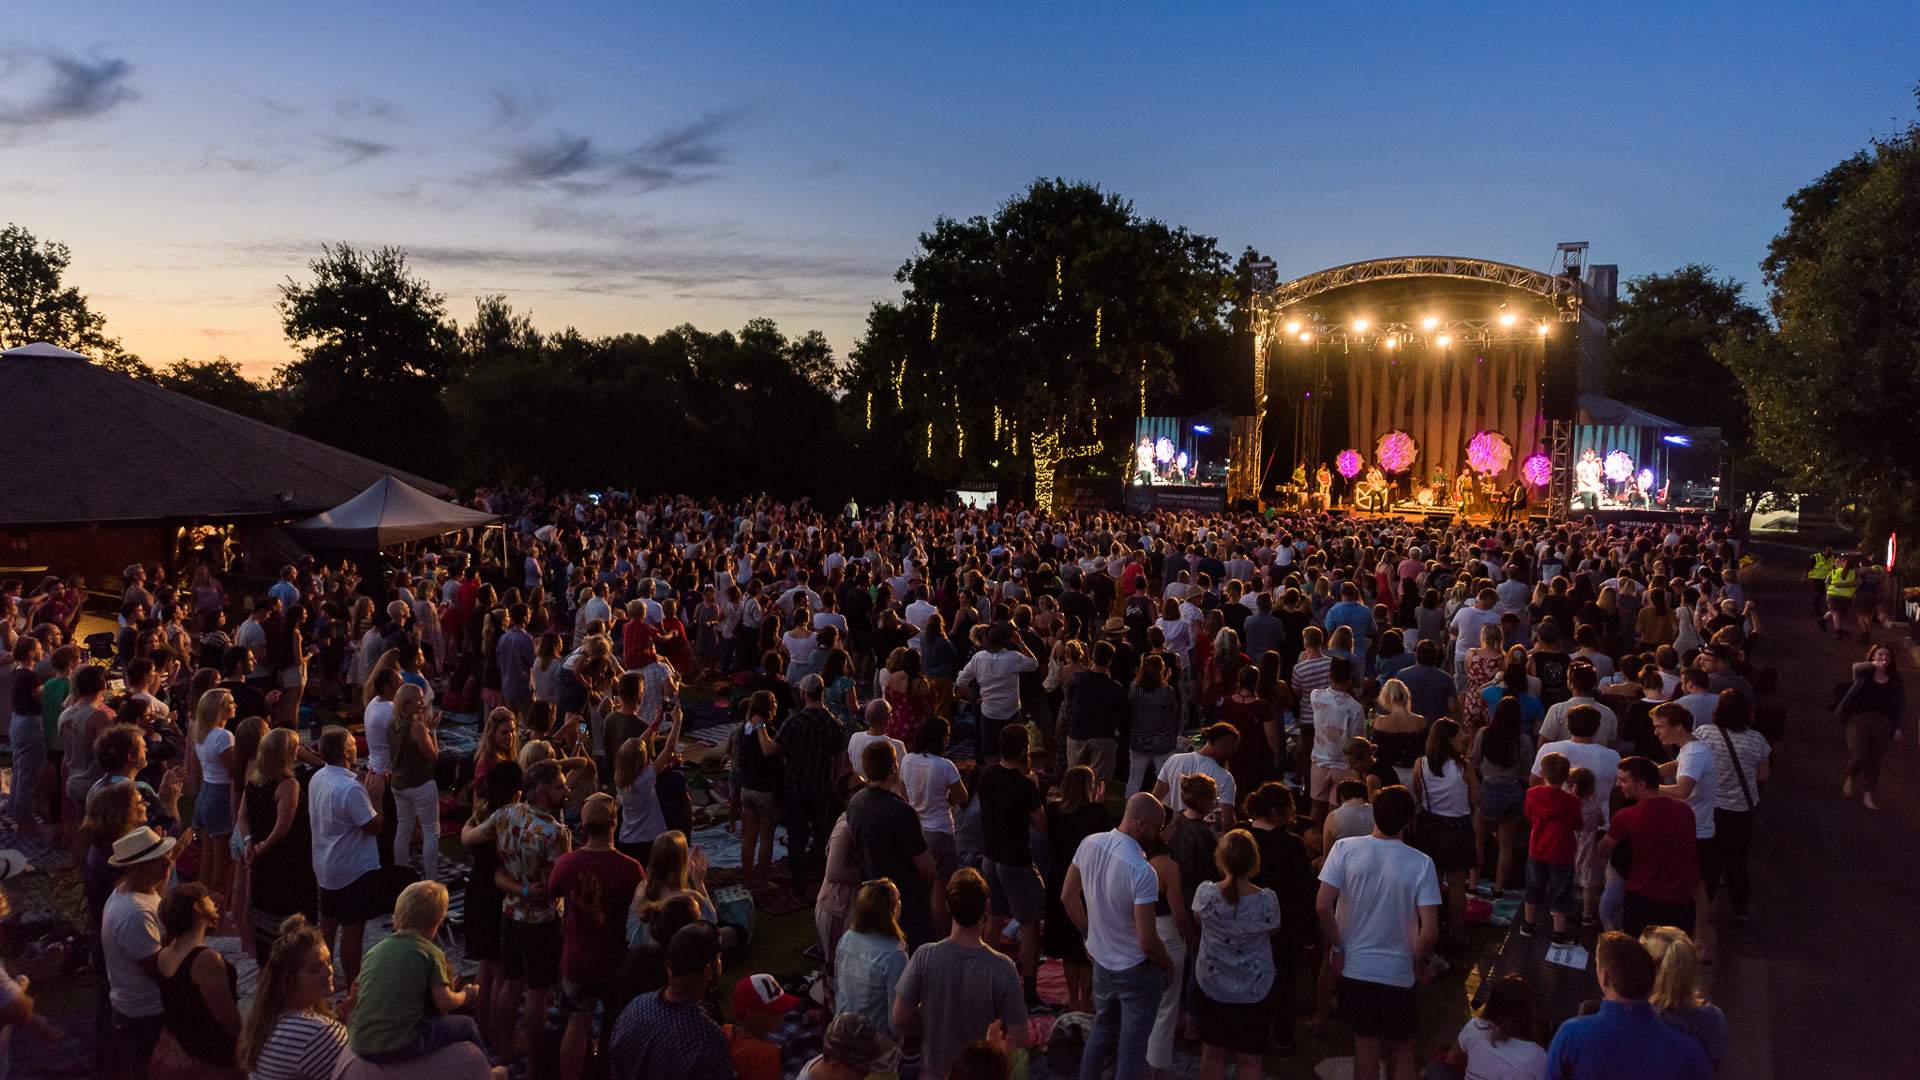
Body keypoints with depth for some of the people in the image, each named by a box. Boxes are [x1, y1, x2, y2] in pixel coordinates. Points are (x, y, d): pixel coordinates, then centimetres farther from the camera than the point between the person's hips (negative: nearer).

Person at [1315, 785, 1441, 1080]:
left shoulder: (1345, 849, -13)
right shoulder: (1421, 864, -15)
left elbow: (1323, 906, -17)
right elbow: (1430, 930, -19)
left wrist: (1336, 949, -3)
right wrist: (1419, 967, -2)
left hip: (1354, 968, 1)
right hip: (1400, 974, -1)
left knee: (1366, 1043, 20)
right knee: (1401, 1049, 21)